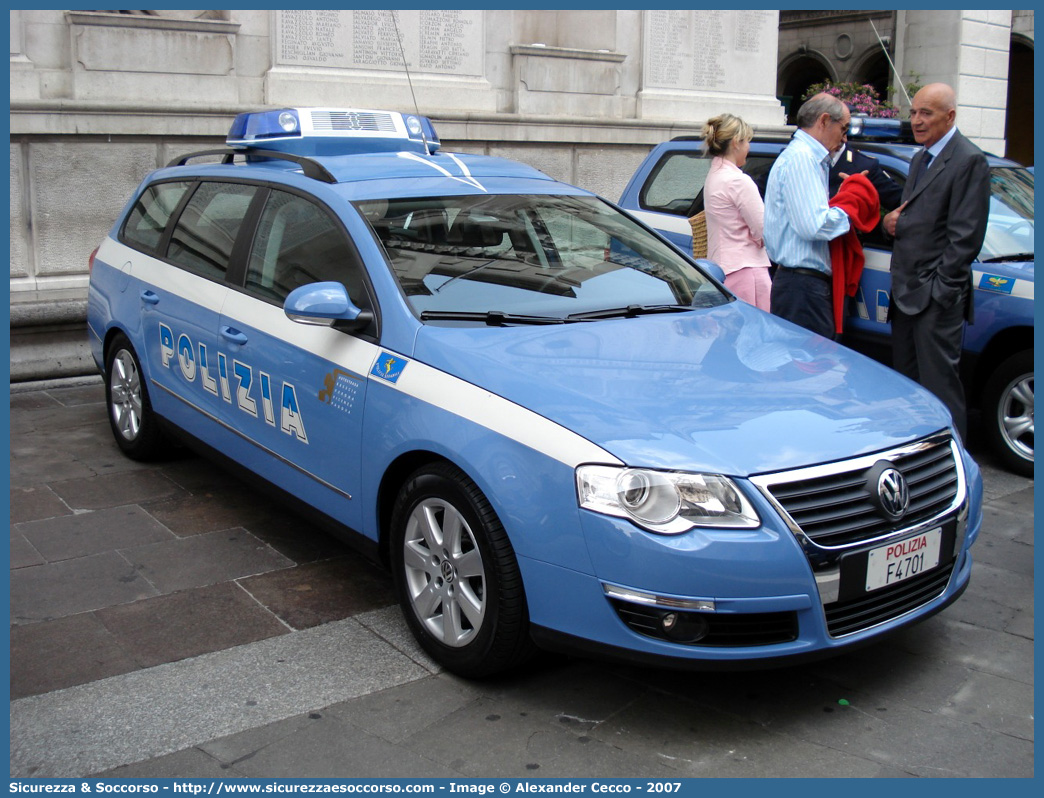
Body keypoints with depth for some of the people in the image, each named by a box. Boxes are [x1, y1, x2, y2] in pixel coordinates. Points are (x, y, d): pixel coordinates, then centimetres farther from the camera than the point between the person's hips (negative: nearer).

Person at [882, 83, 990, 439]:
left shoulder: (968, 161, -10)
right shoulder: (920, 159, 19)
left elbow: (965, 237, -16)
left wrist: (940, 289, -19)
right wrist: (892, 220, 2)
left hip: (936, 295, -9)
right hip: (907, 290, 9)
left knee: (939, 382, -5)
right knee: (906, 379, 14)